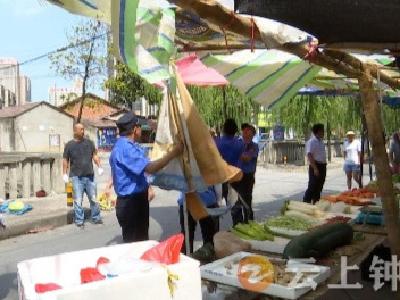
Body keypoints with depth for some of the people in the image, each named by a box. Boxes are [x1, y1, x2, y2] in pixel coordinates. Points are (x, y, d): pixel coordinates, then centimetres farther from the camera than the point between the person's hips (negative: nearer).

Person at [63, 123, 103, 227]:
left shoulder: (89, 143, 8)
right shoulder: (69, 145, 2)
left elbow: (95, 156, 11)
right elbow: (65, 160, 5)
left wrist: (99, 167, -1)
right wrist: (65, 174, -1)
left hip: (89, 176, 3)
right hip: (76, 177, -2)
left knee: (94, 199, 8)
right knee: (78, 200, 0)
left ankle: (96, 218, 20)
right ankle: (79, 220, 10)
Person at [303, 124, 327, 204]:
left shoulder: (321, 141, 13)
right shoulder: (311, 142, -14)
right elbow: (310, 156, -22)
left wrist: (323, 167, 18)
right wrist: (315, 168, -26)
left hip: (322, 166, 9)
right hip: (315, 166, -9)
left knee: (319, 187, 13)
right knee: (312, 186, -7)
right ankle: (306, 202, -2)